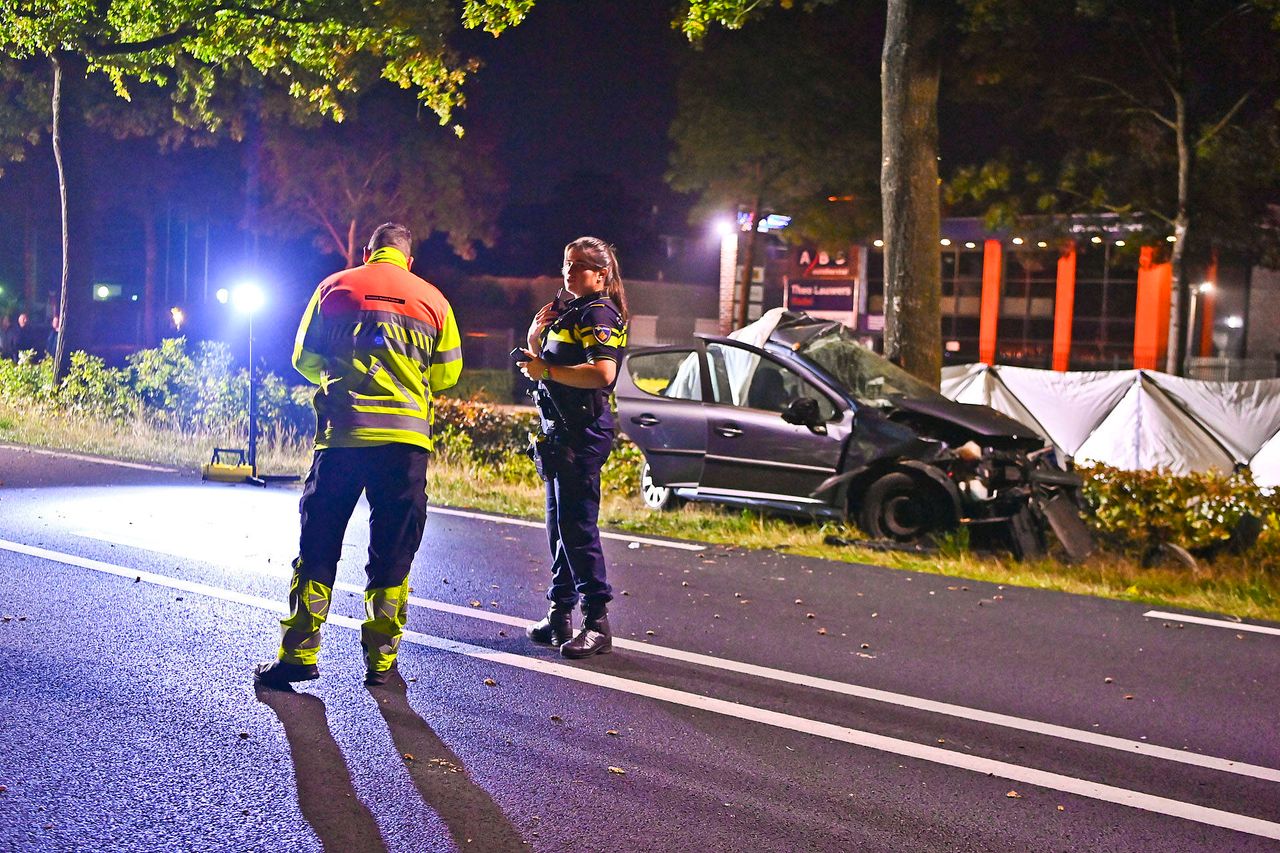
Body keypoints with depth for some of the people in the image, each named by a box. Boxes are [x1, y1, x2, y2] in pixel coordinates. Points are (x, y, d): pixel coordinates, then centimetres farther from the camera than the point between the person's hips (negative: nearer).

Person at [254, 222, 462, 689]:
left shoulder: (335, 287, 9)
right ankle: (381, 659, 12)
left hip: (342, 430, 0)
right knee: (392, 553, 9)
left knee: (318, 546, 8)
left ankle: (298, 654, 7)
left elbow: (305, 359, 12)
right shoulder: (431, 298, 10)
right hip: (406, 434, 0)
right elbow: (448, 373, 11)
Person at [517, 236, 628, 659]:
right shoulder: (571, 311, 19)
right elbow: (537, 356, 26)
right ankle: (561, 615, 22)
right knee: (559, 525, 14)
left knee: (577, 525, -12)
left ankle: (597, 623, -9)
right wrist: (538, 331, 5)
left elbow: (603, 373, -26)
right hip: (561, 433, 10)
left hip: (583, 434, -10)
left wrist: (547, 371, -20)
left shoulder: (599, 313, -11)